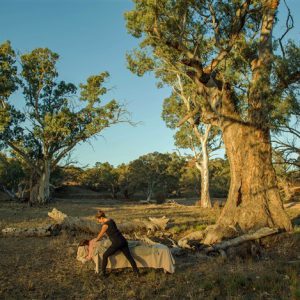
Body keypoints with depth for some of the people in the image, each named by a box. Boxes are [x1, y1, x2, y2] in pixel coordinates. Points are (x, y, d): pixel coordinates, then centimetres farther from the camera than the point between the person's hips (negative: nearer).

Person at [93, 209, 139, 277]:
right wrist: (98, 237, 41)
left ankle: (103, 273, 17)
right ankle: (136, 271, 12)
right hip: (123, 241, 8)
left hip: (117, 243, -8)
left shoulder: (105, 225, -12)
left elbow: (100, 235, 4)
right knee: (129, 257, 12)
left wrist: (96, 239, 25)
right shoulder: (111, 220, 13)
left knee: (105, 255, 11)